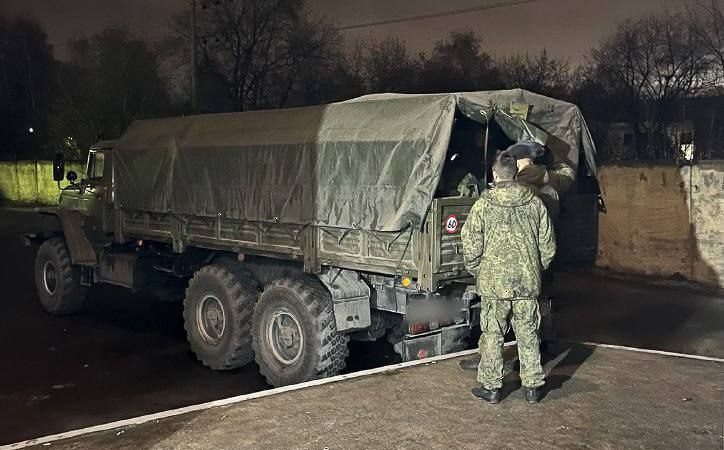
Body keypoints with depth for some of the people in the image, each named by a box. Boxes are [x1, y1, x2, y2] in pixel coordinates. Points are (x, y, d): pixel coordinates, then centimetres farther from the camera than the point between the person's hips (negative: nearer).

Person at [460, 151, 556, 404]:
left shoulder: (483, 205, -9)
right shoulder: (535, 203, 1)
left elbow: (471, 246, -8)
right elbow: (548, 245, 5)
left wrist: (475, 270, 10)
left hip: (493, 282, -3)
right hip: (528, 282, 3)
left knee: (492, 335, 8)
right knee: (528, 335, 13)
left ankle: (491, 387, 15)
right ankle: (533, 386, 20)